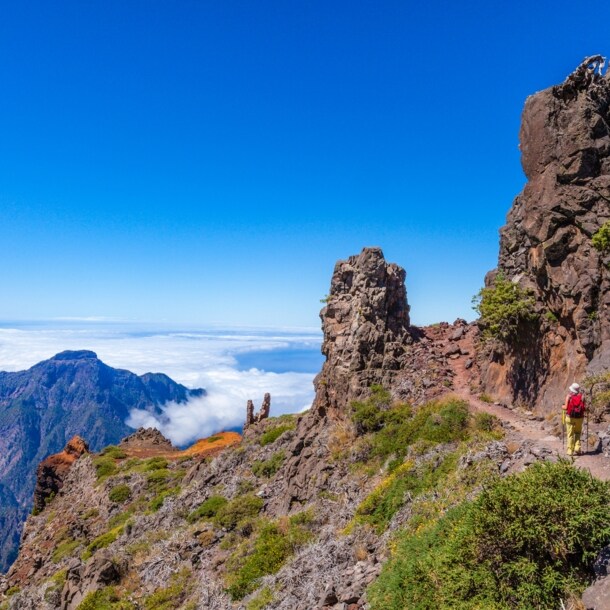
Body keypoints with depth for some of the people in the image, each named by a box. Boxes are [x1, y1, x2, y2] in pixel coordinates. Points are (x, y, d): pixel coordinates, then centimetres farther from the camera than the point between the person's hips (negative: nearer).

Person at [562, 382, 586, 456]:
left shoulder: (569, 396, -5)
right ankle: (577, 448, 6)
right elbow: (584, 408, -6)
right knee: (578, 433, 20)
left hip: (570, 417, -2)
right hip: (579, 417, 2)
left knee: (570, 435, 7)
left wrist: (562, 407, 12)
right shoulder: (582, 396, -1)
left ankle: (570, 451, 6)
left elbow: (566, 407, -9)